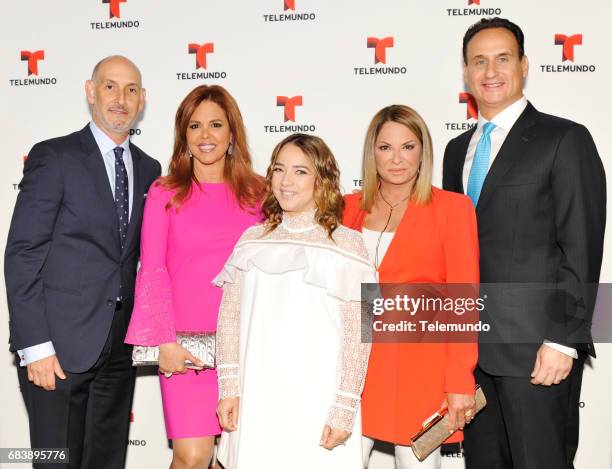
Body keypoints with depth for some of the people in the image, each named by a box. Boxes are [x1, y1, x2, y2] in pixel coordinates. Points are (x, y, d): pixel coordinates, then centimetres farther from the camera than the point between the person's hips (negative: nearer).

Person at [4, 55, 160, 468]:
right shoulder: (53, 157, -5)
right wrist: (34, 346, -15)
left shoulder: (149, 169, 11)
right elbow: (22, 254, -10)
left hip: (119, 347, 5)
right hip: (59, 344, -5)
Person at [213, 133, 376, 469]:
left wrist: (344, 410, -9)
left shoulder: (345, 244, -5)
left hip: (317, 406, -3)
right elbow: (230, 318, 6)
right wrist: (228, 388, 0)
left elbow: (357, 333, -7)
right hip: (254, 402, 3)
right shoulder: (253, 240, 6)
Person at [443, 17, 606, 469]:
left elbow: (582, 249, -10)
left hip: (536, 347, -6)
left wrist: (563, 340, -16)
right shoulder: (458, 149, 15)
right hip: (472, 347, 6)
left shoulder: (565, 139, -4)